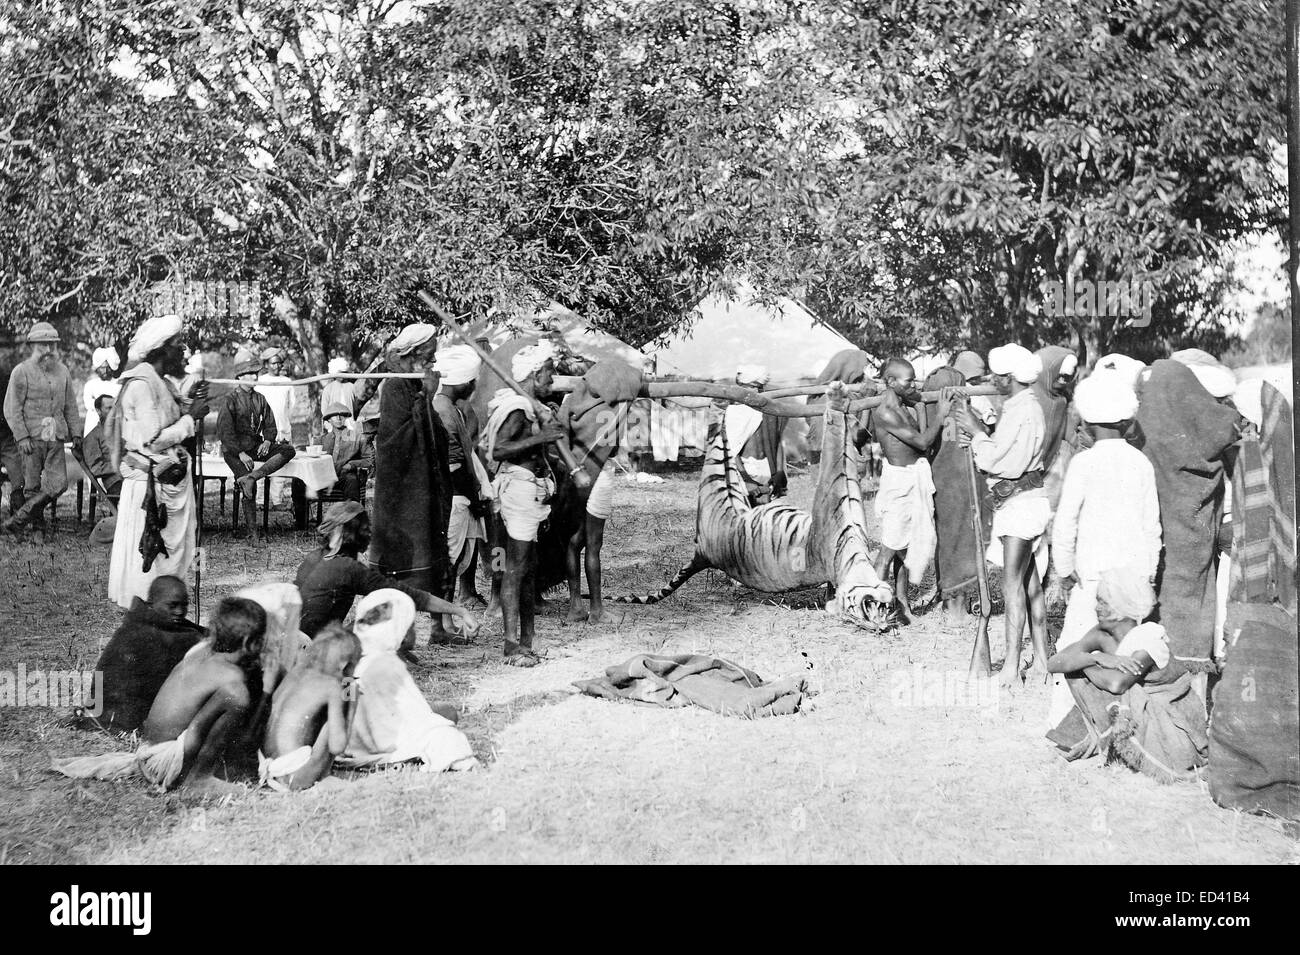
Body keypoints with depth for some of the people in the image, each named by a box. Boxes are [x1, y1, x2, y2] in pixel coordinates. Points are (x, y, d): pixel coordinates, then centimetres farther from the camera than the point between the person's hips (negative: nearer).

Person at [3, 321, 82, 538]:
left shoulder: (62, 371, 12)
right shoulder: (21, 372, -3)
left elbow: (70, 405, 18)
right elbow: (12, 408, -6)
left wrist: (76, 433, 11)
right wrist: (22, 437, -14)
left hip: (55, 439, 4)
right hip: (31, 438, -4)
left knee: (58, 484, -7)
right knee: (32, 486, 1)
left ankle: (19, 519, 1)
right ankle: (38, 528, 16)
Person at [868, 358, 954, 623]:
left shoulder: (899, 400, 4)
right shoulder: (885, 412, -23)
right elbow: (923, 441, -23)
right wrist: (941, 413, -11)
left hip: (914, 479, 9)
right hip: (899, 480, -9)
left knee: (907, 543, 17)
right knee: (891, 547, -3)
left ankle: (901, 599, 28)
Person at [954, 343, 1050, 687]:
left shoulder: (1023, 411, -16)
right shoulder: (1018, 407, 17)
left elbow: (998, 461, -20)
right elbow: (1003, 455, 17)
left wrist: (977, 432, -8)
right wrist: (980, 435, 6)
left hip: (1022, 500, -11)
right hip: (1021, 501, 11)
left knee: (1013, 584, -11)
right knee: (1030, 584, 11)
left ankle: (1011, 665, -12)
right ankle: (1041, 659, 15)